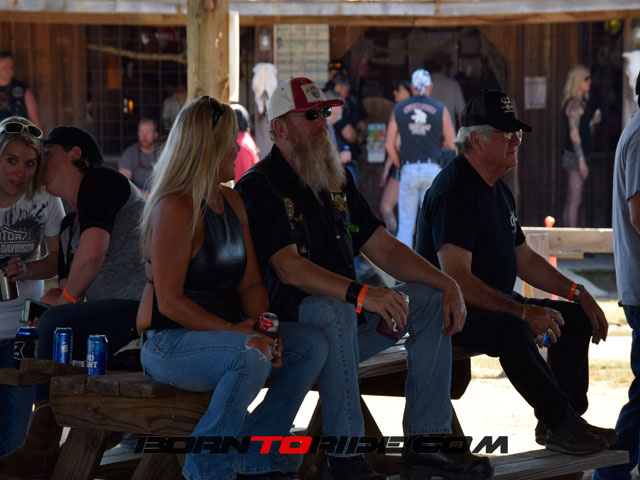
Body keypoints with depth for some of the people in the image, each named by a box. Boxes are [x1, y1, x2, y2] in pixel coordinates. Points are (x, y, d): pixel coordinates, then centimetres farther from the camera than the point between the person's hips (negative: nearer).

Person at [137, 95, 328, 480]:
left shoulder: (232, 203, 14)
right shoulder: (175, 209, -15)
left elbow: (251, 283, 12)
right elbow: (170, 301, -19)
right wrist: (234, 331, -24)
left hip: (224, 331, 9)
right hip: (169, 344, -9)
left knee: (312, 343, -8)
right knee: (251, 358, -35)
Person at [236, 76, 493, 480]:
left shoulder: (338, 180, 16)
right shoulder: (260, 187, -11)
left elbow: (384, 248, 14)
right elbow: (288, 268, -24)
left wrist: (447, 284, -2)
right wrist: (360, 294, -36)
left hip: (345, 313, 9)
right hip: (285, 323, -8)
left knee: (430, 300, -2)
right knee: (335, 311, -38)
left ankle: (425, 443, -8)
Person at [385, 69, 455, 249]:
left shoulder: (399, 109, 5)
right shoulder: (440, 109, 1)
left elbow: (389, 144, 4)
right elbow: (451, 143, 1)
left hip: (408, 171, 1)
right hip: (432, 168, -1)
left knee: (405, 222, 4)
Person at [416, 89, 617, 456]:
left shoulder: (499, 191, 14)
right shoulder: (453, 190, -19)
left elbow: (524, 259, 23)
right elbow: (457, 280, -28)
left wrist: (578, 294, 11)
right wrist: (523, 311, -32)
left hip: (498, 304, 11)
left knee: (576, 319, 6)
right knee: (511, 329, -37)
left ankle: (565, 418, 5)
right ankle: (559, 422, -24)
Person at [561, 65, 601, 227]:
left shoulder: (579, 103, 17)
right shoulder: (574, 104, -13)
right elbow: (574, 133, -19)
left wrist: (593, 121, 14)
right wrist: (582, 160, -21)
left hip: (573, 156, 10)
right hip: (575, 155, -10)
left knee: (570, 202, 10)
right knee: (575, 201, -10)